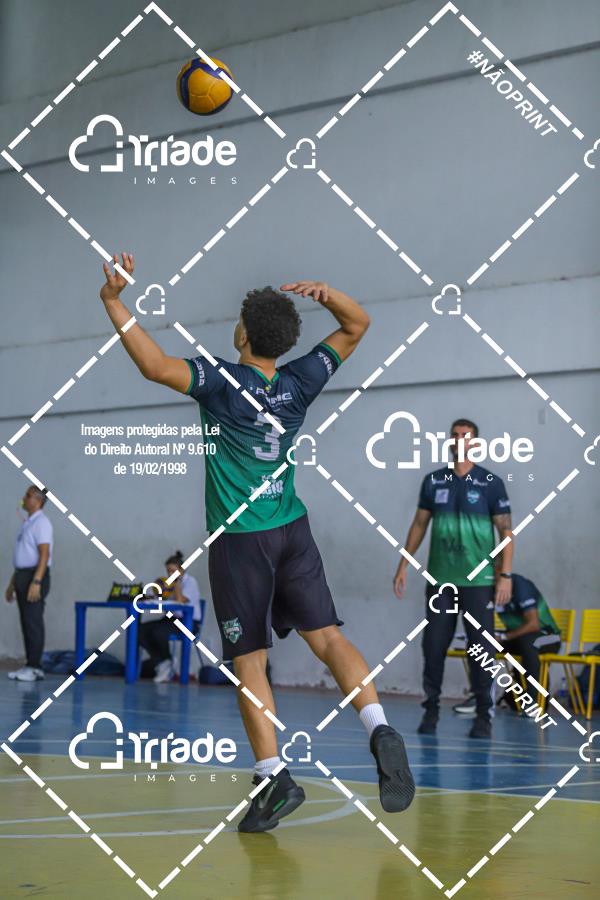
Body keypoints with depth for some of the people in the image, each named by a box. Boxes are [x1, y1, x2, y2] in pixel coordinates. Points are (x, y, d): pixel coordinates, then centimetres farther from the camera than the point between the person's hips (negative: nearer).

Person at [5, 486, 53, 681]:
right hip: (22, 576, 9)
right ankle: (29, 666, 10)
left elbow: (44, 554, -20)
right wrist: (12, 584, 22)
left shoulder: (41, 522, -12)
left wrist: (36, 582, -28)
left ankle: (35, 668, -7)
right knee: (26, 622, 8)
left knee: (33, 621, -9)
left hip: (35, 577, -9)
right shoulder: (27, 523, 18)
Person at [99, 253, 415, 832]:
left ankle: (274, 778, -6)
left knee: (249, 661, 1)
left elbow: (155, 366, -24)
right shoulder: (300, 383, 3)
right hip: (292, 531, 4)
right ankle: (379, 731, -23)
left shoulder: (222, 382, -11)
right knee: (326, 636, -1)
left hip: (238, 540, -4)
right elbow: (357, 326, 15)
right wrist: (327, 295, -5)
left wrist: (113, 301, -17)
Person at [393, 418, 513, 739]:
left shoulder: (491, 483, 1)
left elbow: (506, 530, 0)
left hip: (478, 580, -3)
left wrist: (505, 574, -8)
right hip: (439, 578, 3)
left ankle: (483, 715, 7)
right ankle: (431, 709, 13)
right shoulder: (433, 481, 9)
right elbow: (419, 524, 15)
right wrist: (403, 566, 10)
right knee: (433, 646, 2)